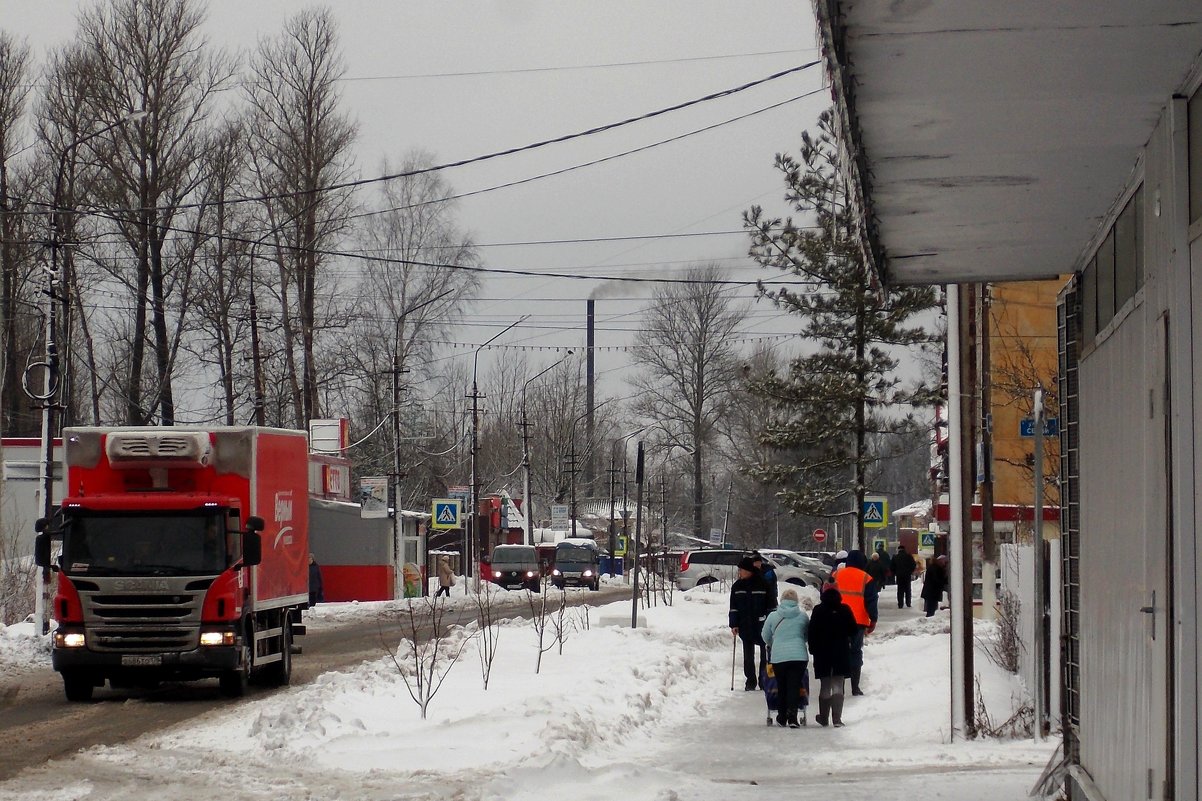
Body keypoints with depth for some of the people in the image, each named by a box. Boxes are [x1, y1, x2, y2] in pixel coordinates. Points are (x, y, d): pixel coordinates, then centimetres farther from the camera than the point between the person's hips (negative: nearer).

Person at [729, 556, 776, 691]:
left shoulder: (763, 584, -7)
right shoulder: (737, 586, 4)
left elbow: (772, 605, -3)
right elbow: (733, 607, 9)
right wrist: (734, 625, 2)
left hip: (762, 626, -3)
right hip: (745, 627, 3)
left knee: (765, 654, 4)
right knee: (748, 655, 6)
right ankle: (750, 681, 13)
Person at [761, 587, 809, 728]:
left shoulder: (773, 616, 0)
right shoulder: (803, 616, 2)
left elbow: (765, 636, 12)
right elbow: (807, 636, 16)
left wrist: (771, 645, 34)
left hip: (778, 657, 0)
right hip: (799, 656, 0)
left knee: (782, 687, 13)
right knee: (795, 686, -1)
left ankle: (782, 718, 21)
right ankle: (792, 717, -15)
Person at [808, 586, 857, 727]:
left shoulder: (818, 611, -5)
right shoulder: (845, 610, -3)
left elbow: (812, 632, -5)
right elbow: (853, 630, 1)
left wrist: (813, 649, 5)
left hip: (822, 653, 0)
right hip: (841, 653, 0)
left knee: (824, 687, 12)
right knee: (838, 686, 0)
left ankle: (824, 717, 20)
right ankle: (837, 718, -13)